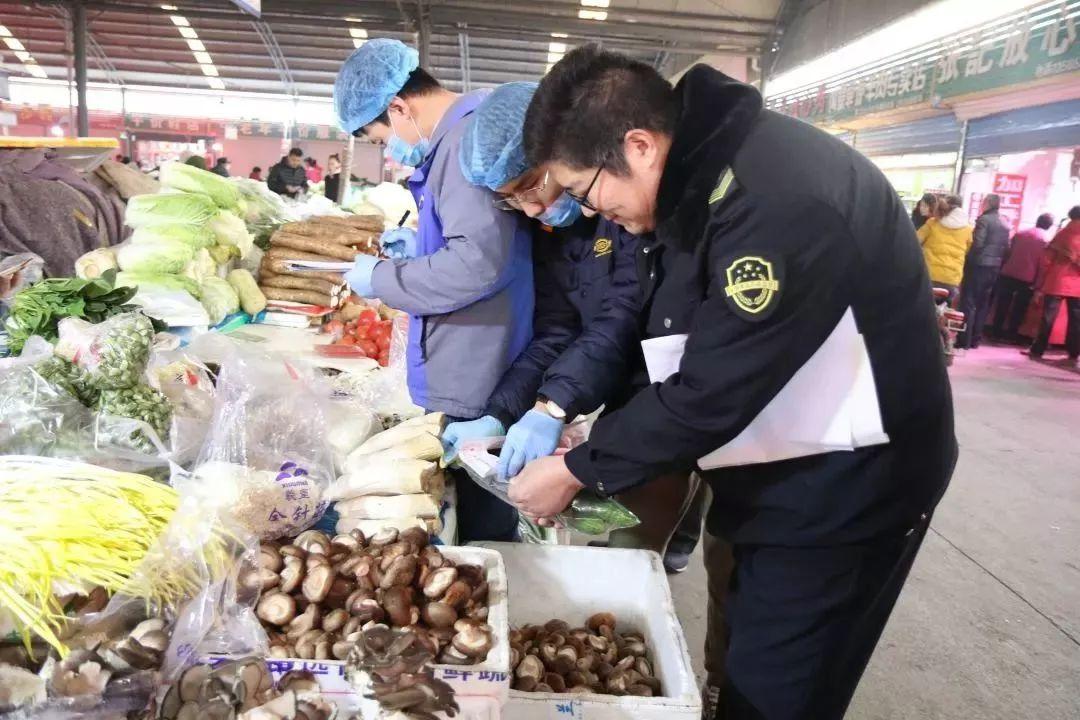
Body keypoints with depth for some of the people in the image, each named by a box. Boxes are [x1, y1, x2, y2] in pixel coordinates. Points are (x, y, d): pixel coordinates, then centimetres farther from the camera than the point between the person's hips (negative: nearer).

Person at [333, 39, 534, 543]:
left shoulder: (468, 137, -18)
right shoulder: (462, 136, 15)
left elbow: (478, 263, -28)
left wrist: (380, 279, -15)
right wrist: (420, 244, 14)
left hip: (474, 385, -10)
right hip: (469, 374, 10)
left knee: (477, 530, 3)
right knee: (483, 521, 21)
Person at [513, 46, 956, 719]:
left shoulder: (776, 196, -31)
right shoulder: (695, 175, 0)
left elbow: (712, 391, -28)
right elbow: (641, 319, 8)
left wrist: (577, 470, -16)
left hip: (844, 485, -8)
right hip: (767, 467, 9)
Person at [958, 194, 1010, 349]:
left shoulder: (984, 219, -10)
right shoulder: (1005, 225, 13)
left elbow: (978, 243, -18)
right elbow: (1006, 248, 12)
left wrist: (968, 259, -6)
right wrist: (998, 261, 16)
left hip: (979, 265, -7)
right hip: (994, 267, 7)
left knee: (968, 303, -4)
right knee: (983, 304, 12)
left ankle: (964, 340, -6)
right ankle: (975, 339, 16)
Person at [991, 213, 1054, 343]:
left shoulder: (1019, 233, 5)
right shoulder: (1046, 240, -5)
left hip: (1008, 274, 3)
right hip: (1027, 279, -3)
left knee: (1003, 305, 11)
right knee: (1019, 308, 8)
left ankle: (997, 332, 14)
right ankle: (1011, 335, 10)